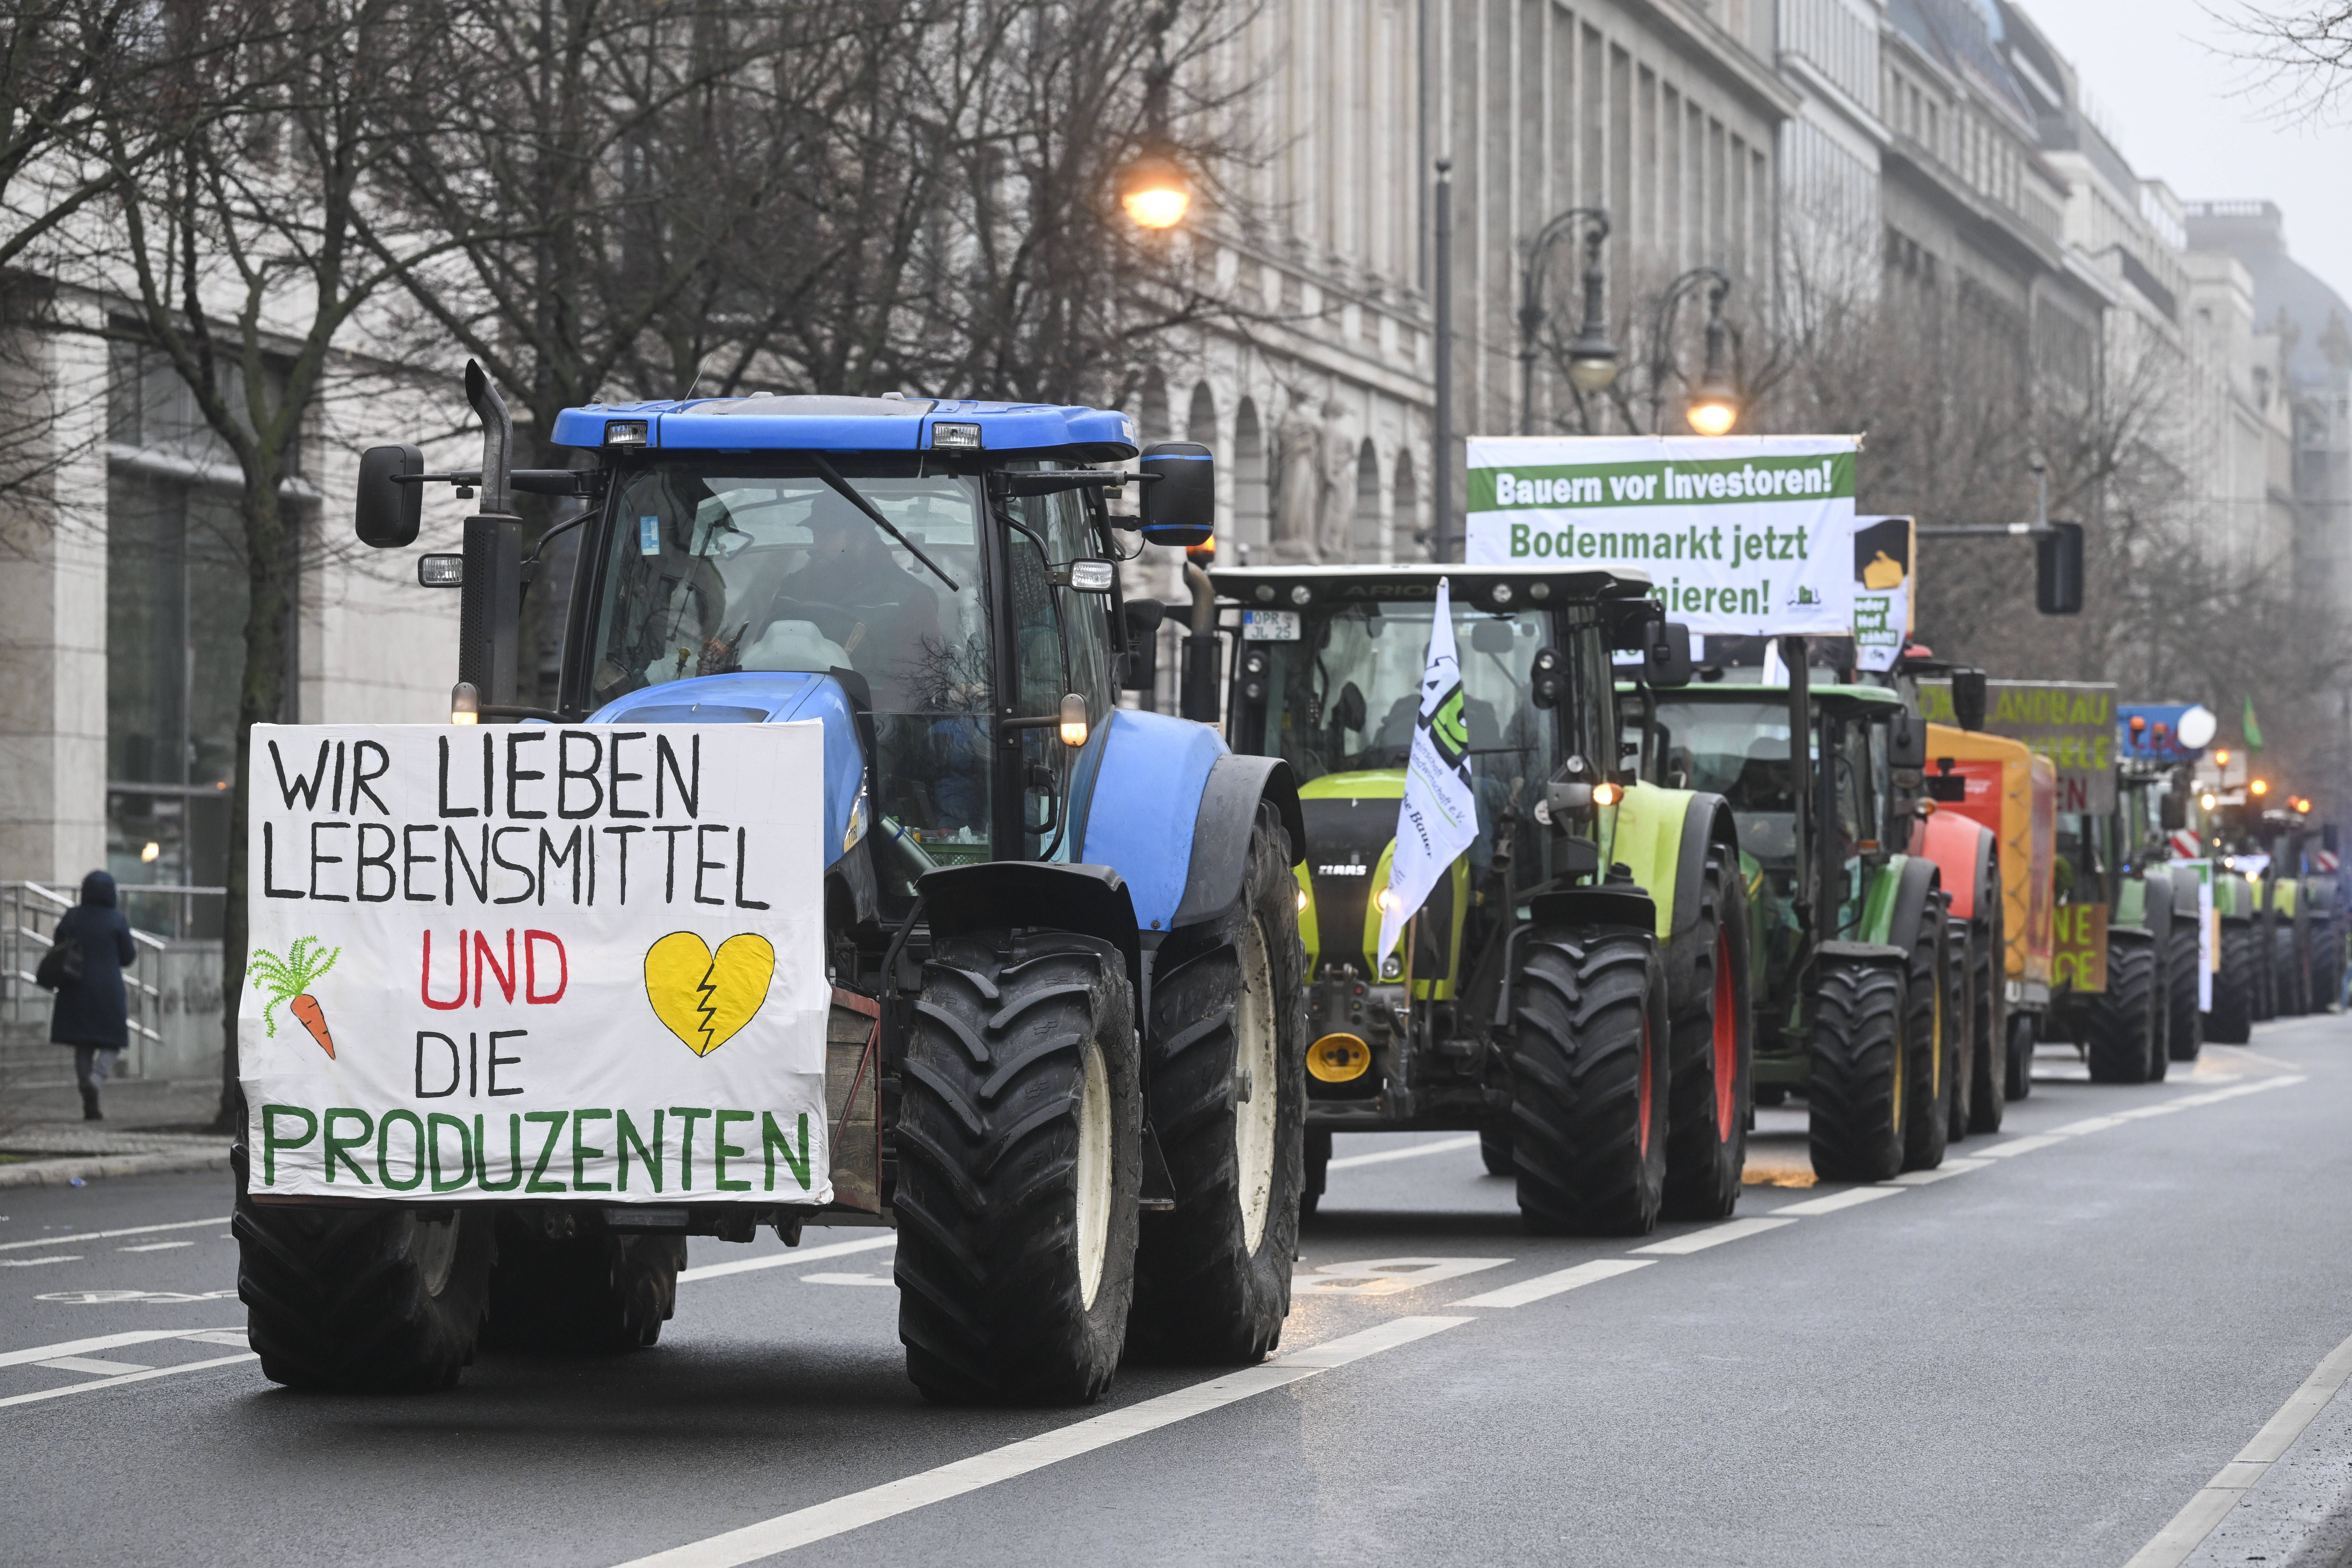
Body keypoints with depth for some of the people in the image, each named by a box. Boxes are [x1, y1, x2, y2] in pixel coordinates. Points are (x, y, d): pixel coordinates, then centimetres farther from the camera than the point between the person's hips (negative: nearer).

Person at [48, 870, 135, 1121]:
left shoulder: (70, 918, 2)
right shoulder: (116, 919, -7)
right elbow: (127, 957, -1)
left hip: (75, 992, 3)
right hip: (109, 991, -3)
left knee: (83, 1048, 8)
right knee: (112, 1044, 8)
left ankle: (90, 1108, 3)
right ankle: (95, 1079, -22)